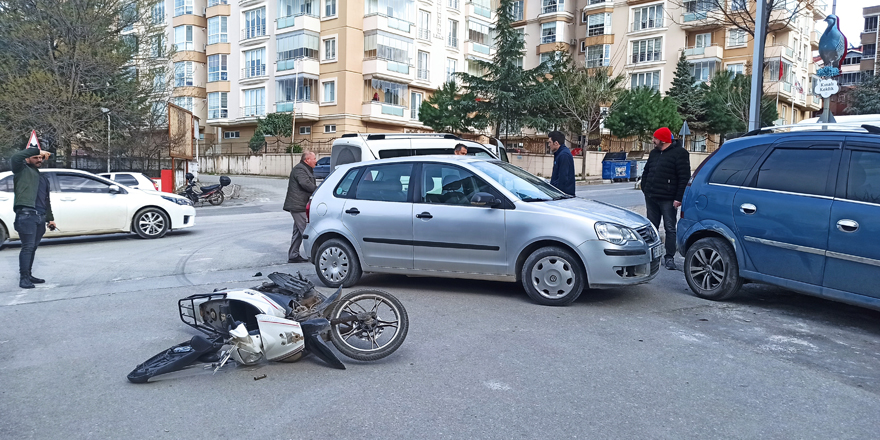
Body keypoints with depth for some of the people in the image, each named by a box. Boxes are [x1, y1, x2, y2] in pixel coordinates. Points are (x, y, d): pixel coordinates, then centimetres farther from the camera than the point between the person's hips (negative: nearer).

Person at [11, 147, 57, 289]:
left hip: (40, 217, 7)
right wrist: (37, 150, -12)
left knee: (33, 247, 10)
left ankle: (28, 275, 17)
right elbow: (15, 158, -17)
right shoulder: (22, 170, 6)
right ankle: (24, 278, -10)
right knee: (27, 247, -11)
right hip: (26, 215, -7)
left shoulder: (44, 178, 26)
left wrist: (50, 218, 23)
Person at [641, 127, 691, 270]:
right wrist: (645, 190, 13)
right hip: (651, 198, 7)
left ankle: (669, 257, 1)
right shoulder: (654, 153, 16)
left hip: (668, 199, -7)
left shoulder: (679, 153, -7)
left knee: (670, 228, -3)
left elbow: (684, 177, -12)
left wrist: (678, 198, -16)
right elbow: (646, 172, 25)